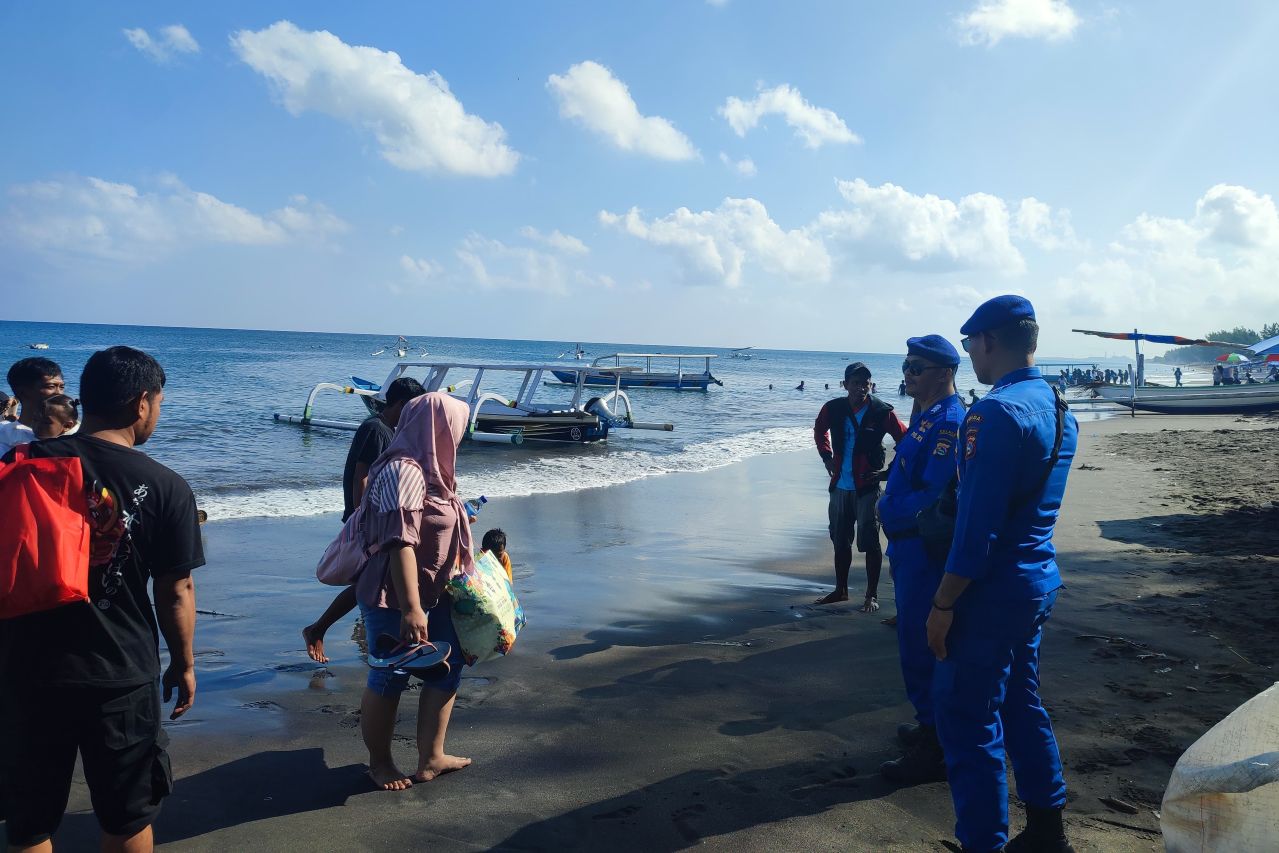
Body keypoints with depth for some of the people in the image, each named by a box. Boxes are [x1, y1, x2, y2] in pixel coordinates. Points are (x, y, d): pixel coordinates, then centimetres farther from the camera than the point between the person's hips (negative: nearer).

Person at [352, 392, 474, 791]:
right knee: (390, 679, 6)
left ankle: (431, 758, 26)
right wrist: (411, 609, -32)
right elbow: (400, 543, -29)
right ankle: (379, 763, 26)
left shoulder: (426, 468, 9)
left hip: (430, 593, 10)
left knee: (447, 667, 14)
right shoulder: (403, 471, -23)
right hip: (394, 598, -10)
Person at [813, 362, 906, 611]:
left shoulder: (881, 411, -12)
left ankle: (872, 595, 10)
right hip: (840, 485, 5)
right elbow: (819, 429, 20)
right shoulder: (833, 409, -1)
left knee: (869, 542, -1)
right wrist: (826, 457, 11)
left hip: (867, 486, -5)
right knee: (840, 540, 15)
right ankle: (841, 590, 28)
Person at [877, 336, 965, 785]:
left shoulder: (948, 422, -19)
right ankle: (931, 726, 36)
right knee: (916, 640, 21)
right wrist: (891, 508, 7)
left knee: (921, 646, -4)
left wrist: (892, 512, -13)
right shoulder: (925, 416, 14)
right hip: (910, 546, 11)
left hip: (925, 550, -11)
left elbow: (935, 495, -25)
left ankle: (934, 751, 6)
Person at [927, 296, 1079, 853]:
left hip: (995, 590, -10)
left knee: (967, 718, -1)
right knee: (1021, 706, 20)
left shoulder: (996, 412, -20)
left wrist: (943, 604, -17)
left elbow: (977, 525, -23)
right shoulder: (1058, 409, 9)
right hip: (1038, 581, 10)